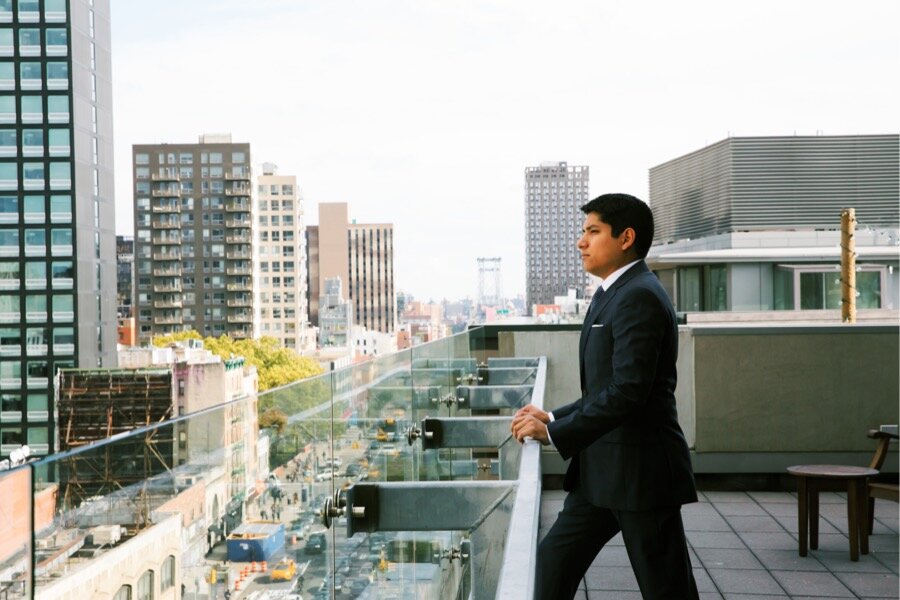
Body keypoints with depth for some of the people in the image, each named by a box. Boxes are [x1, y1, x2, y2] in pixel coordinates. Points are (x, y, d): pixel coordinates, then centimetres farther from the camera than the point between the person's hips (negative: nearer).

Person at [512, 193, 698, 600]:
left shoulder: (639, 296, -17)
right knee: (555, 559, 12)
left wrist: (555, 434, -19)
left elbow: (627, 391, -25)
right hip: (601, 471, 10)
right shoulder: (611, 295, 15)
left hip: (641, 470, -10)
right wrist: (552, 419, 5)